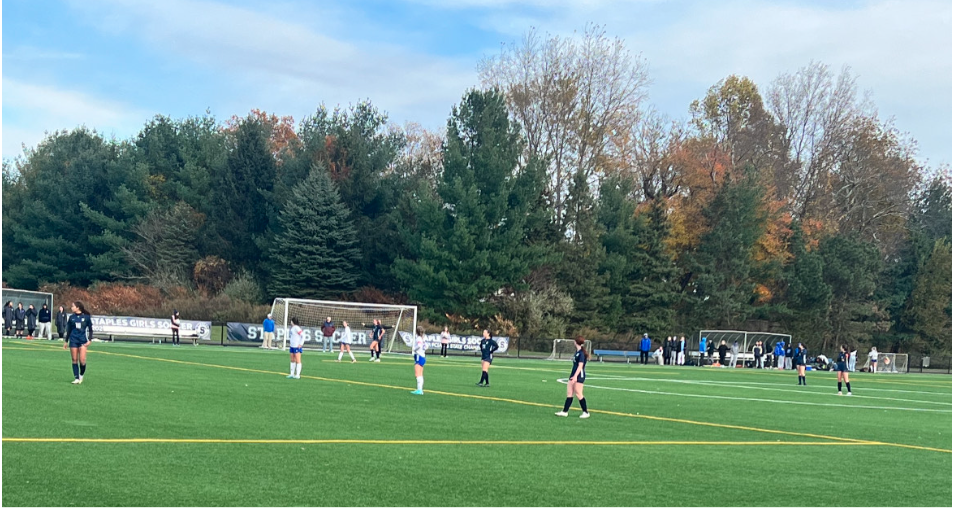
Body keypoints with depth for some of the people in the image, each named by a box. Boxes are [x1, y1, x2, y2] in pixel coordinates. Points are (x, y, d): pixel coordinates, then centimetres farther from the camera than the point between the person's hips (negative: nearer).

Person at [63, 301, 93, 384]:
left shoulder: (86, 317, -1)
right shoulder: (72, 317, 7)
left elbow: (90, 329, 4)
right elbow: (69, 330, 16)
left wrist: (89, 340, -5)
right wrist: (66, 341, 16)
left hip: (83, 341, -3)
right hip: (73, 340, 3)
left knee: (82, 360, -12)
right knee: (74, 360, 0)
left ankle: (81, 374, 13)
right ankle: (76, 378, 5)